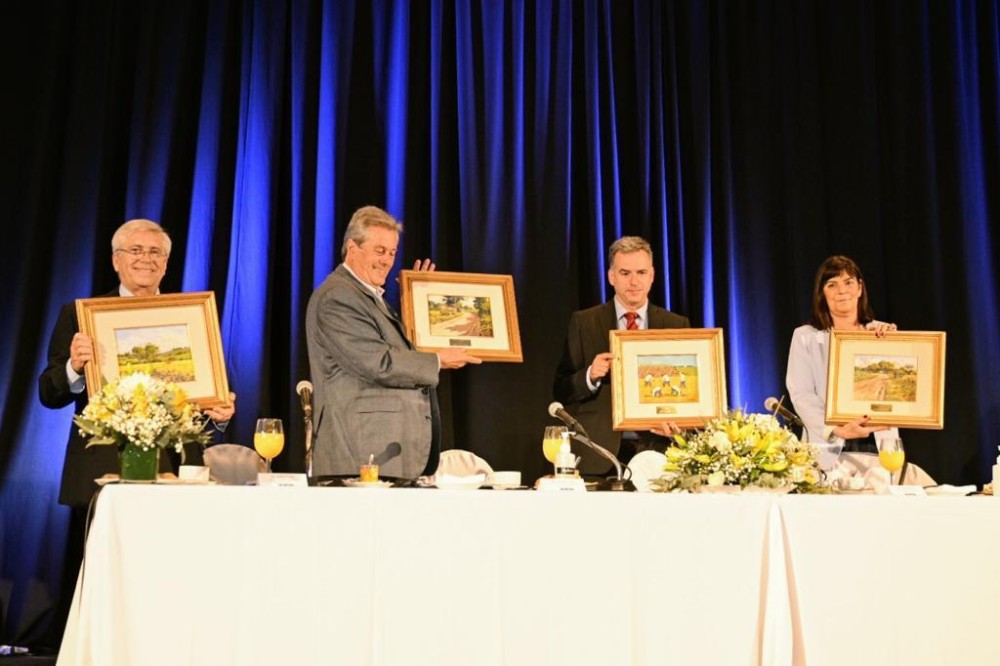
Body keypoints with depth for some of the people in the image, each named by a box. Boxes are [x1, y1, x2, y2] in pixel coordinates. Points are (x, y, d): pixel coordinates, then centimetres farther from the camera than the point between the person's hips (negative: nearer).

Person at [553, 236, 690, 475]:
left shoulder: (676, 326, 6)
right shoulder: (583, 322, 3)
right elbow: (560, 391, 2)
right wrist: (589, 376, -18)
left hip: (656, 450, 1)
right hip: (599, 455, -1)